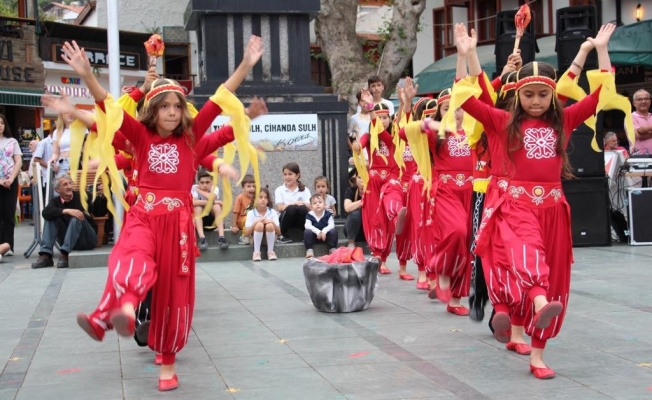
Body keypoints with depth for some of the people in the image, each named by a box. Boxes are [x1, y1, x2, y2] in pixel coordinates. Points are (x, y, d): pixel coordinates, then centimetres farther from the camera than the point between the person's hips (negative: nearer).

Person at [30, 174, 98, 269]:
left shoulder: (80, 196, -2)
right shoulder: (55, 201, 2)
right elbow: (46, 212, -21)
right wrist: (66, 211, -32)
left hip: (87, 239, -3)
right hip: (69, 241, 3)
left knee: (76, 219, -29)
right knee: (50, 218, -13)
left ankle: (64, 255, -34)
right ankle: (46, 256, -24)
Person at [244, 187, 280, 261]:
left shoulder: (273, 212, -5)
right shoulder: (251, 213, -8)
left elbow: (278, 232, -6)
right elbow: (247, 233, -12)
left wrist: (272, 223, -24)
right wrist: (255, 223, -27)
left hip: (269, 239, 1)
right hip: (255, 239, -1)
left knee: (269, 225, -31)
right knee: (259, 224, -31)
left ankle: (270, 251, -17)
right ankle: (256, 252, -24)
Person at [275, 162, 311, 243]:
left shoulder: (304, 190, 9)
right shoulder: (279, 190, 7)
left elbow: (309, 207, -5)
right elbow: (280, 208, -8)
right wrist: (295, 203, -14)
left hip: (300, 220, 1)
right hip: (285, 218, -1)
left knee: (302, 208, -32)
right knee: (291, 208, -33)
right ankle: (283, 236, -16)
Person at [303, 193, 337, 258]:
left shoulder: (328, 214, -7)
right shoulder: (310, 215, -9)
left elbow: (331, 225, -18)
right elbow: (308, 225, -22)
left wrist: (324, 231, -37)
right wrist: (317, 232, -36)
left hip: (325, 235, 0)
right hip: (315, 235, 0)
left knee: (333, 231, -26)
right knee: (307, 232, -27)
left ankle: (332, 249, -12)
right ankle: (309, 250, -19)